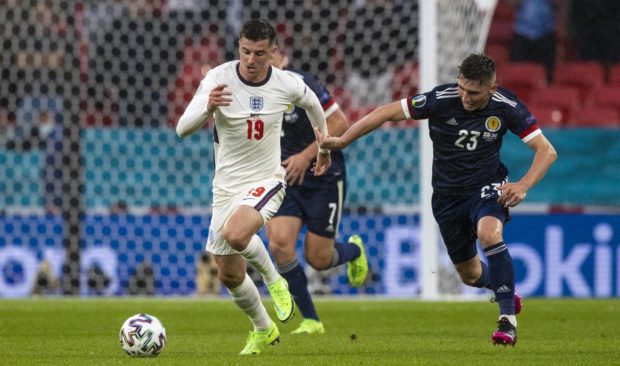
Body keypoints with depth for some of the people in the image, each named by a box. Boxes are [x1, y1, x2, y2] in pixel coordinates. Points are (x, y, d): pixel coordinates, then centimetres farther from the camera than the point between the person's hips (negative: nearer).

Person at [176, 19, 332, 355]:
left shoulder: (287, 85, -11)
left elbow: (312, 103, 15)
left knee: (235, 235, -34)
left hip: (265, 181, -2)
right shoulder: (218, 78, -16)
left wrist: (324, 146, 27)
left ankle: (274, 281, -5)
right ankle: (263, 330, 36)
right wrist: (208, 108, -45)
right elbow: (182, 129, -24)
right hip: (226, 186, 2)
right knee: (229, 275, 10)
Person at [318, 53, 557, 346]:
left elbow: (546, 151, -17)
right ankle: (500, 287, 49)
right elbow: (387, 112, -15)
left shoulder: (506, 107, -20)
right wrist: (340, 141, -15)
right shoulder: (442, 99, -22)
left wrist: (523, 185, -34)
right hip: (448, 194, 2)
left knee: (489, 232, -34)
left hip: (486, 185, -2)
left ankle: (508, 318, -24)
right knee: (470, 275, 11)